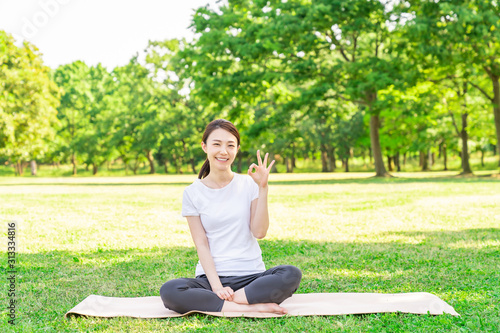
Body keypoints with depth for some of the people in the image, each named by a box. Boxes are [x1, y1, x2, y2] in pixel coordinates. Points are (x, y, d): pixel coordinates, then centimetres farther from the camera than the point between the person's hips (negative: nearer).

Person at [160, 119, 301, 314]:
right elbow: (201, 244, -2)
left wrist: (263, 188, -10)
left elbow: (259, 232, -4)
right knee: (169, 291, -31)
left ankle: (212, 302, -23)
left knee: (292, 274, -29)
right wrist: (216, 286, -15)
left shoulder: (249, 184, 6)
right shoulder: (193, 193, 4)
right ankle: (252, 307, -26)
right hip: (210, 277, -1)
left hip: (251, 275, 1)